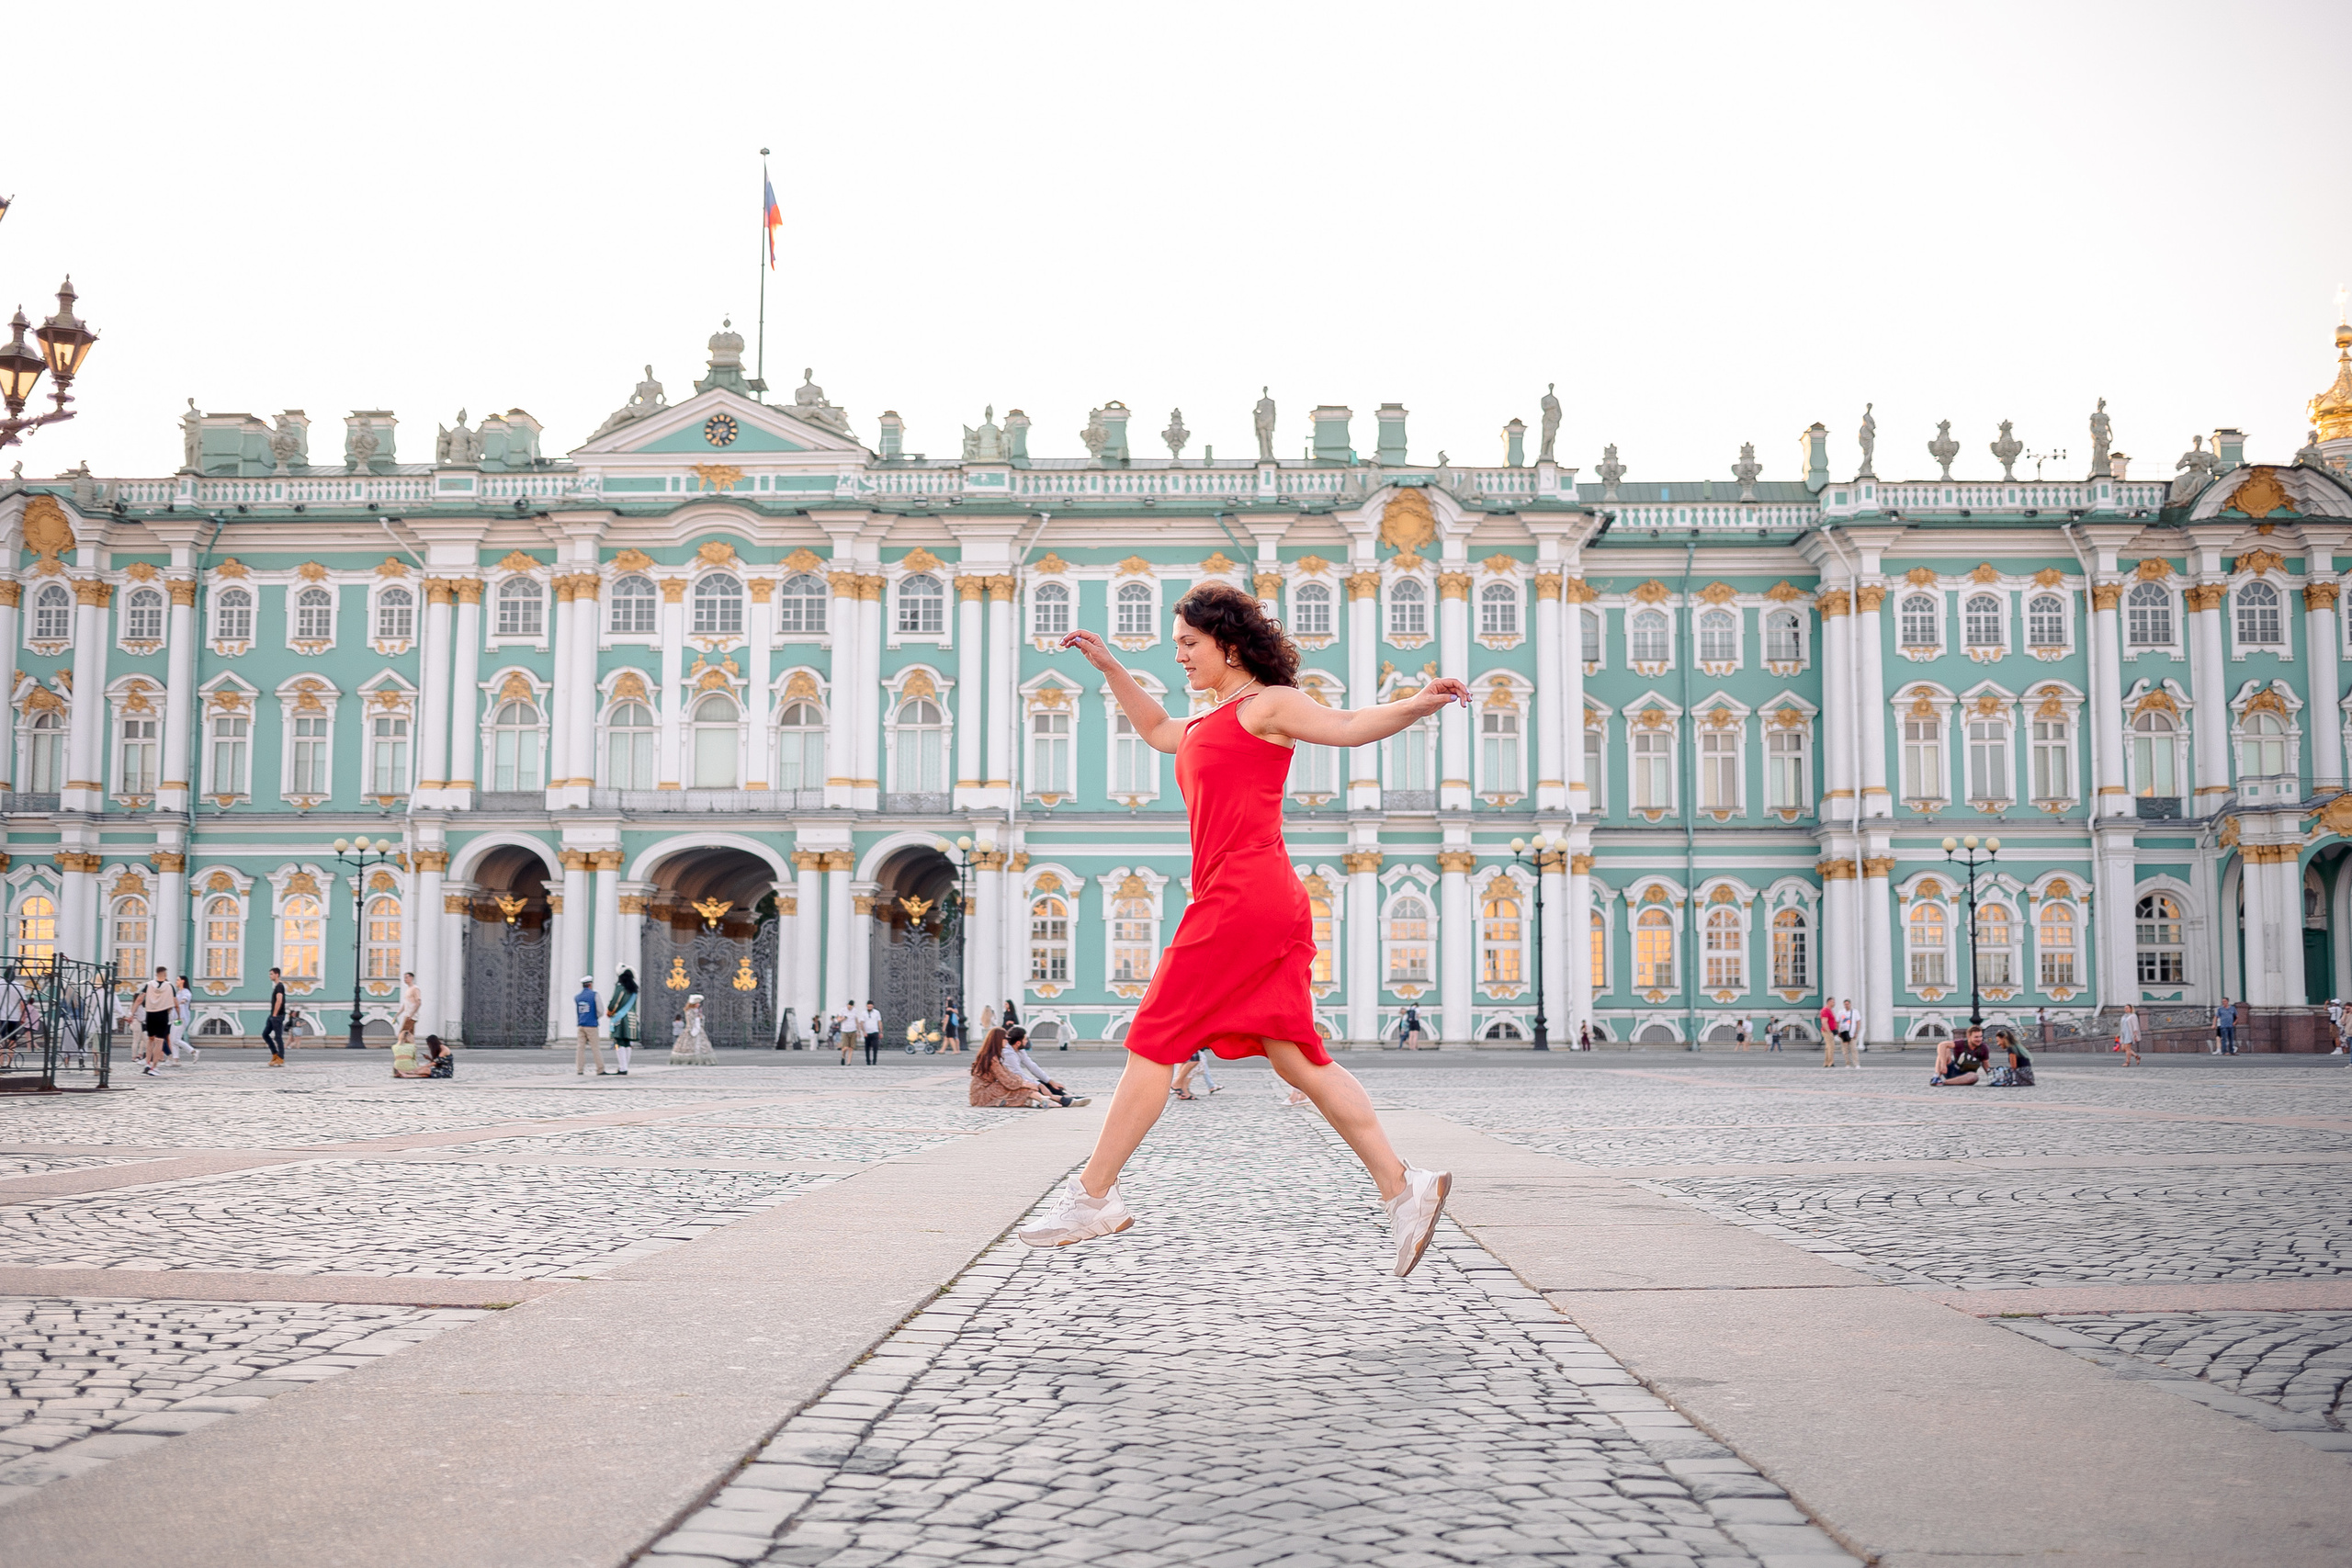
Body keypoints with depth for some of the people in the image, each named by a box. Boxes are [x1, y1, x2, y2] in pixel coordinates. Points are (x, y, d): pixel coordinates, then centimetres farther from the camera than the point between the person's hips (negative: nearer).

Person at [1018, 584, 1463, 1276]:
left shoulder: (1267, 704, 0)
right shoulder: (1216, 723, 27)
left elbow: (1349, 727, -11)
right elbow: (1158, 731, 45)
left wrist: (1418, 703, -28)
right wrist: (1109, 667, 41)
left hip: (1243, 896, -9)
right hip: (1269, 906, 9)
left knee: (1153, 1043, -4)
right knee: (1297, 1058, 3)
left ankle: (1093, 1197, 3)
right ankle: (1402, 1187, -1)